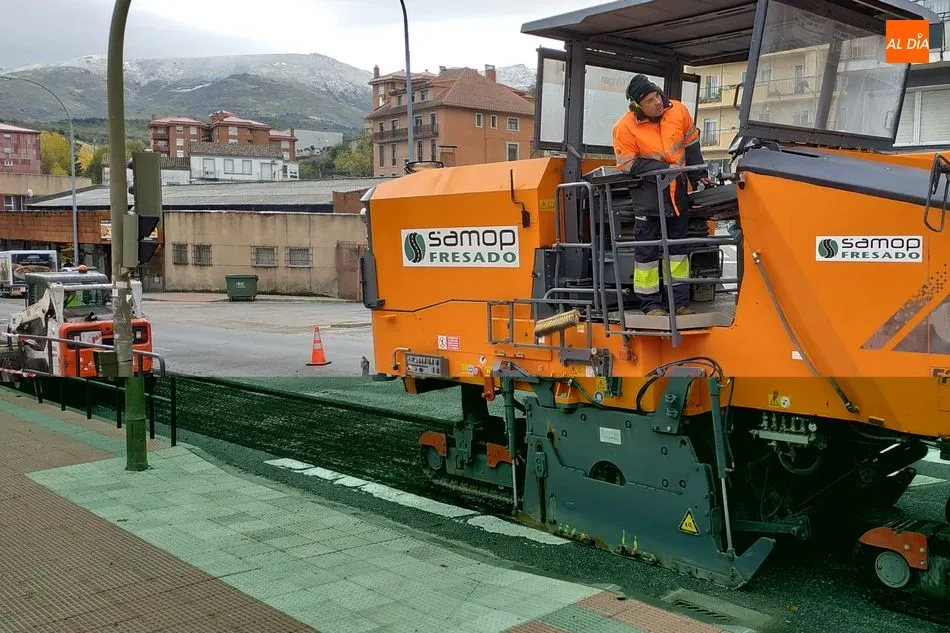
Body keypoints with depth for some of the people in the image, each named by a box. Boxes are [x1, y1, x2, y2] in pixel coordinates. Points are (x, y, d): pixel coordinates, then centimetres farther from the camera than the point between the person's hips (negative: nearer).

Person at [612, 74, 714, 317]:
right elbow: (627, 165, -14)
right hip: (647, 189, -5)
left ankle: (679, 301, 17)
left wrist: (699, 176, 8)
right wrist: (665, 169, -19)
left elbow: (691, 144, 8)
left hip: (677, 189, 5)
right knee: (647, 249, -3)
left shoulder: (678, 110, -6)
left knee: (678, 246, 9)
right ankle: (651, 304, 5)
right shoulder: (625, 127, -18)